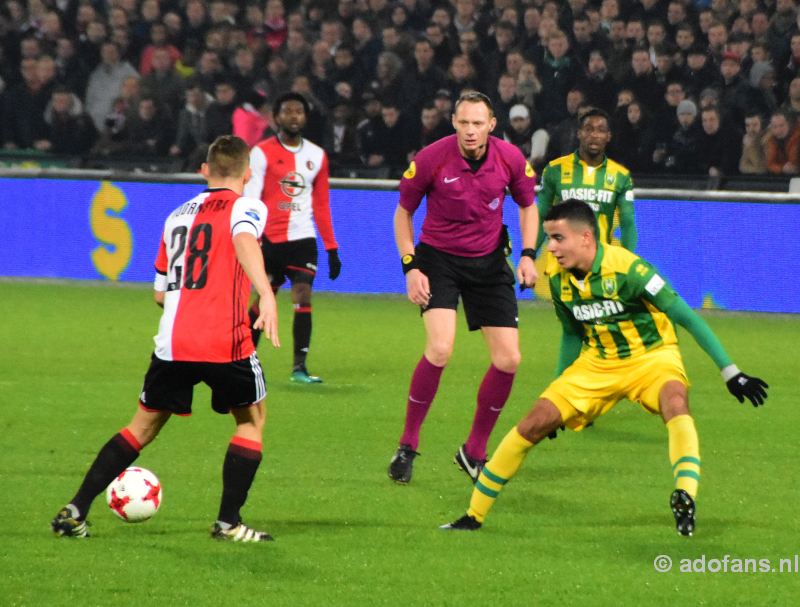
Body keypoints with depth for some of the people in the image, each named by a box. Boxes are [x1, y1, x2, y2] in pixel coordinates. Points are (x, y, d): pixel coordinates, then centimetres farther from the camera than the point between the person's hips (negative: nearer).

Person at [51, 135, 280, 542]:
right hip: (225, 341, -5)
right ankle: (228, 521, 10)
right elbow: (245, 242, -22)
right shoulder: (246, 207, 3)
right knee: (251, 418, 18)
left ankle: (75, 511, 9)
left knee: (144, 425, 17)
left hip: (172, 341, 5)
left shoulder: (177, 215, 21)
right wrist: (266, 295, -36)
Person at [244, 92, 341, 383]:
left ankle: (299, 367, -11)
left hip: (302, 238, 2)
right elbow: (250, 200, -7)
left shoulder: (317, 156, 11)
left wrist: (332, 248, 12)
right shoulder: (262, 152, -2)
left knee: (303, 297, -11)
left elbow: (322, 205, 16)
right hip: (269, 238, -2)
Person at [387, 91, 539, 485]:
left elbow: (527, 205, 10)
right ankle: (407, 446, -7)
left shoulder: (510, 159, -9)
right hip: (438, 259, -4)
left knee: (508, 359, -3)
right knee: (440, 349, -24)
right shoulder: (431, 158, -17)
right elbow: (403, 211, -2)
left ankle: (474, 452, 15)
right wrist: (410, 266, -11)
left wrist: (528, 254, -3)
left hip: (488, 262, 4)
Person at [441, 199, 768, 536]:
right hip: (596, 363, 5)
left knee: (674, 401, -38)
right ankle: (474, 515, 4)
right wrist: (559, 388, 18)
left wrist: (730, 372, -21)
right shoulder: (558, 277, -6)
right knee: (535, 423, -8)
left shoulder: (626, 268, -25)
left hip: (651, 356, -5)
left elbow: (686, 317, -21)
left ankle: (685, 496, -52)